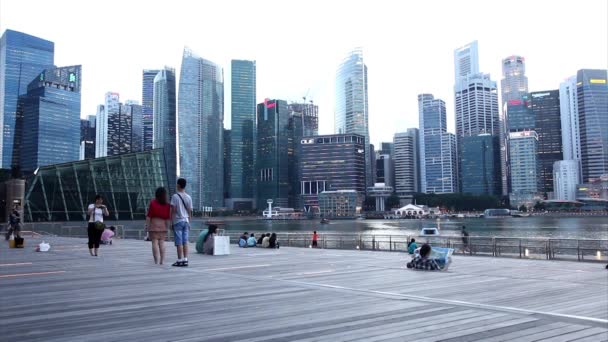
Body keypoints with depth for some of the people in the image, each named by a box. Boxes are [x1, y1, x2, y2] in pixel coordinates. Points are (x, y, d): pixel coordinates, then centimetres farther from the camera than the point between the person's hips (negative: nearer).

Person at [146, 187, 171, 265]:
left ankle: (156, 261, -6)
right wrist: (168, 227, 6)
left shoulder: (152, 203, -7)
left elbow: (149, 216, -8)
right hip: (163, 224, 3)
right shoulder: (167, 204, 0)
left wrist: (147, 226, -3)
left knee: (155, 243, -1)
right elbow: (168, 217, 0)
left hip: (154, 223, -3)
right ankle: (162, 261, 5)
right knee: (162, 242, 8)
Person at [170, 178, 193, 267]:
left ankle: (180, 260, 0)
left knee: (179, 242, -2)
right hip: (186, 221, 5)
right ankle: (185, 260, 7)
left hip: (178, 221, -5)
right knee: (185, 242, 8)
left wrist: (172, 221, -3)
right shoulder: (188, 197, 6)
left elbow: (173, 210, -10)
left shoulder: (175, 196, -9)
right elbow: (190, 211, 9)